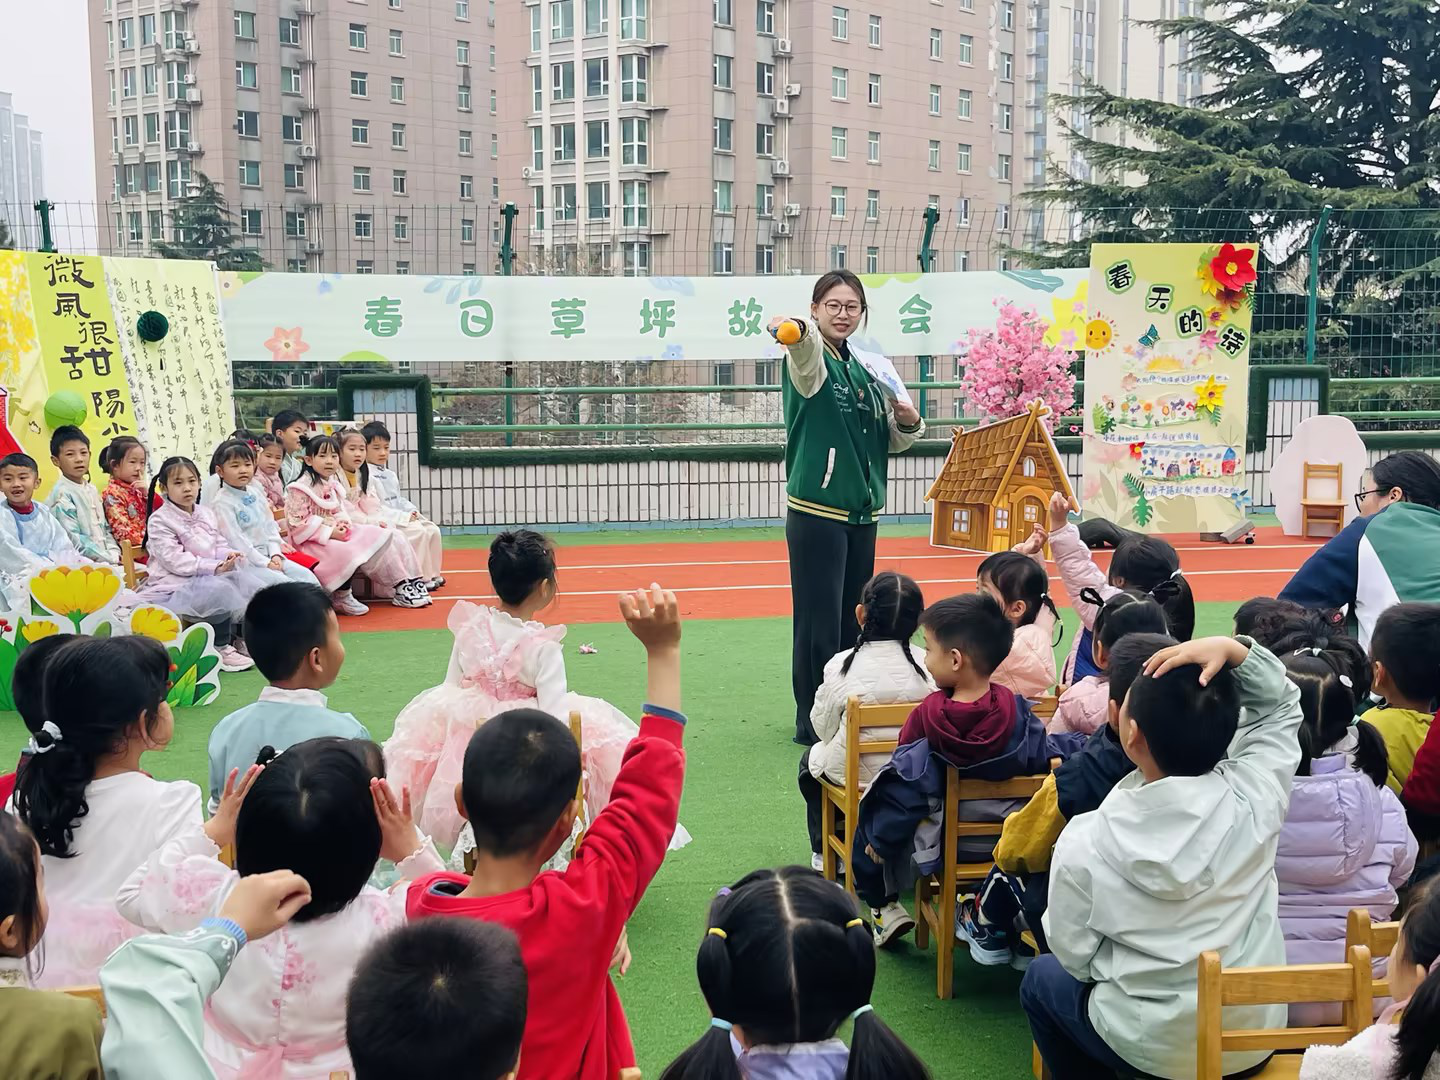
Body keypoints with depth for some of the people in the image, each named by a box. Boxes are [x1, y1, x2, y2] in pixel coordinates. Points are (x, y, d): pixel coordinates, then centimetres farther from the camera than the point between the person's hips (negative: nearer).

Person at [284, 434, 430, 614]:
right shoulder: (301, 488, -12)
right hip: (313, 541, -8)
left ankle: (401, 586, -7)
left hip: (336, 532, 8)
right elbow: (298, 523, -17)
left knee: (380, 537, -6)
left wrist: (343, 524, -4)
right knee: (346, 552, -35)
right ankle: (340, 598, -17)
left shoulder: (333, 485, 14)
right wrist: (329, 532, -21)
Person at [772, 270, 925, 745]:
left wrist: (909, 422, -2)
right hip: (816, 512, -7)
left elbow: (892, 442, 20)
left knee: (853, 618, 13)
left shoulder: (869, 368, 13)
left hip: (861, 513, 7)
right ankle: (812, 722, 7)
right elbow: (806, 348, -33)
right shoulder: (811, 361, -6)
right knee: (818, 621, -4)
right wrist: (795, 330, -56)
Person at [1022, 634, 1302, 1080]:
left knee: (1042, 978, 26)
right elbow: (1280, 707, -1)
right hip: (1256, 1037, 3)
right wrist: (1233, 649, -17)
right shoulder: (1255, 799, -19)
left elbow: (1075, 955, -11)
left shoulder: (1085, 841, -23)